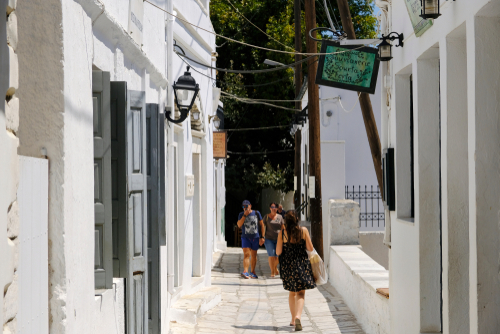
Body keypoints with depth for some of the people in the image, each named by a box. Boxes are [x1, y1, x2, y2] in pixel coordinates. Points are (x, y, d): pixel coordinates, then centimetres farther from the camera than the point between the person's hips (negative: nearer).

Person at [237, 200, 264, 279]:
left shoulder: (256, 213, 1)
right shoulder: (241, 214, 1)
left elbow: (262, 225, 6)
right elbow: (239, 225, -13)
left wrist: (262, 237, 0)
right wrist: (245, 215, -17)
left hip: (255, 237, 1)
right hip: (245, 237, -1)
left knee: (254, 255, 10)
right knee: (246, 254, -15)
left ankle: (253, 272, 24)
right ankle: (245, 272, -25)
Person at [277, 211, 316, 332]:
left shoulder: (282, 233, -7)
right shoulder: (303, 230, -6)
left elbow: (278, 252, -5)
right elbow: (310, 248, -4)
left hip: (287, 265, 2)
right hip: (302, 265, -1)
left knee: (292, 293, 19)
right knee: (301, 293, 0)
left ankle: (293, 319, 27)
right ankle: (298, 317, -24)